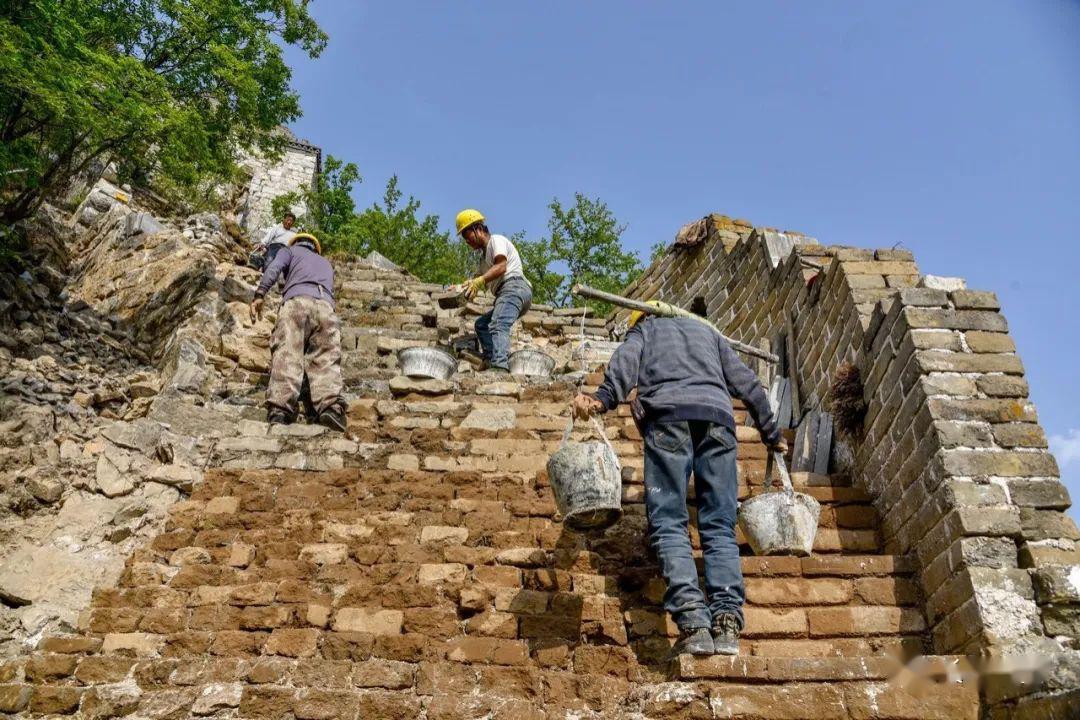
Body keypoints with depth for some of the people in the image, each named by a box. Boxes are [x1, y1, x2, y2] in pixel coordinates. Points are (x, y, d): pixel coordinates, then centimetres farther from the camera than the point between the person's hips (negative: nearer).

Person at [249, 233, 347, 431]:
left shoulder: (290, 250, 29)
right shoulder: (326, 262, 43)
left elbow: (274, 268, 9)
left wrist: (259, 294, 1)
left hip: (297, 300, -3)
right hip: (325, 305, 3)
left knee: (286, 355, -17)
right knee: (326, 359, -13)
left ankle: (280, 409, -38)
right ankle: (331, 405, -39)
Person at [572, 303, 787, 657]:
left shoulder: (644, 329, 27)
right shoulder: (706, 330, 37)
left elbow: (626, 361, 3)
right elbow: (748, 383, 30)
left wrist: (603, 398, -14)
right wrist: (772, 434, 35)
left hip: (668, 416, -3)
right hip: (717, 417, 3)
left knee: (670, 525, -7)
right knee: (720, 527, 1)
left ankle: (693, 623, -22)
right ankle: (727, 621, -15)